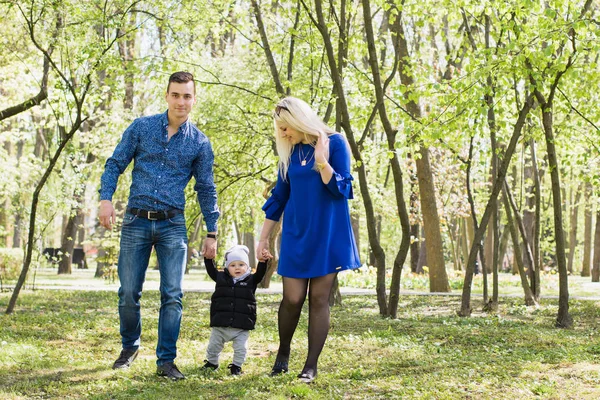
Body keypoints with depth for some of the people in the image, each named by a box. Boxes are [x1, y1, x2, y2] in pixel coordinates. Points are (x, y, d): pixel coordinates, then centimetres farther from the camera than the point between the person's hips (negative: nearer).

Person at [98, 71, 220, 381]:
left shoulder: (200, 143, 4)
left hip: (173, 226, 0)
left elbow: (206, 190, 9)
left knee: (172, 295, -4)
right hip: (136, 221, 0)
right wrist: (106, 198, -11)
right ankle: (130, 346, 26)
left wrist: (212, 233, 6)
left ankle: (166, 360, 4)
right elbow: (115, 164, 4)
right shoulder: (141, 127, 3)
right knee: (128, 292, 3)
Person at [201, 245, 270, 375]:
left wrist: (263, 262, -24)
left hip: (242, 326, -1)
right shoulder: (221, 277, 6)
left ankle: (236, 366, 19)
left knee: (240, 349, -1)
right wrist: (208, 257, -2)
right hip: (220, 325, 2)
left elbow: (260, 274, -9)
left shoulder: (251, 280, 3)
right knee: (213, 346, 14)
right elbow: (211, 270, 8)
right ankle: (212, 363, 36)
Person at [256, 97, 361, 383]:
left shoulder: (334, 143, -6)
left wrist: (322, 161, -24)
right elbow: (279, 197, 12)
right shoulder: (289, 152, 7)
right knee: (292, 299, -2)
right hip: (296, 234, 3)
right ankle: (283, 353, 22)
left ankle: (311, 366, 5)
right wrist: (263, 238, 11)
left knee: (319, 298, -1)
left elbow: (342, 190, -10)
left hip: (328, 234, -3)